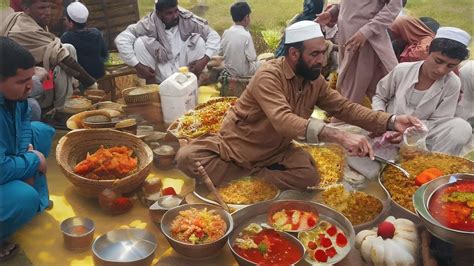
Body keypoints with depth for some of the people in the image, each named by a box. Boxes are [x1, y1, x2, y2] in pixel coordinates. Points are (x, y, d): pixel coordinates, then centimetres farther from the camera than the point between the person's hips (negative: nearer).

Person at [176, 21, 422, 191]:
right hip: (236, 145, -4)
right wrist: (339, 136, -53)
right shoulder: (269, 76, -27)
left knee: (310, 175, -23)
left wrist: (390, 121, -19)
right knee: (187, 158, -28)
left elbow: (345, 108, -3)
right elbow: (284, 121, -42)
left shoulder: (315, 80, -4)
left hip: (275, 151, 5)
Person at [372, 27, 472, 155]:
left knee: (462, 128, -26)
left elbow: (437, 122, -6)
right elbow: (379, 97, 9)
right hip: (389, 132, 0)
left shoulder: (452, 85, -9)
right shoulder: (402, 70, -6)